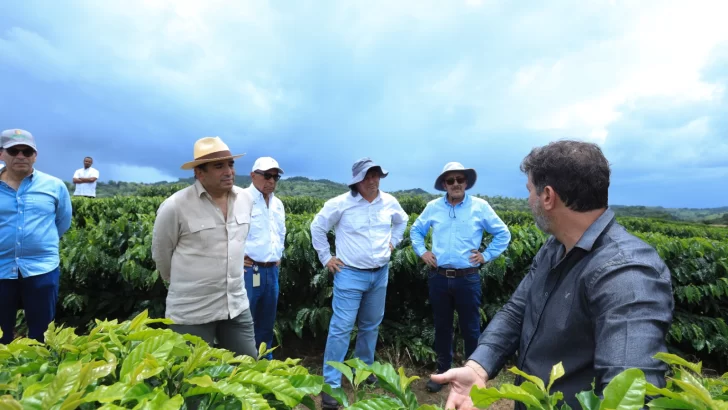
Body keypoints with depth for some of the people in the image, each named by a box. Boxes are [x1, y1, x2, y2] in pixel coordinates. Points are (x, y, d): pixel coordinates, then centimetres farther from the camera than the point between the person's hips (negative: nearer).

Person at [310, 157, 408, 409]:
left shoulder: (389, 202, 1)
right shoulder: (341, 204, -13)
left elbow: (402, 220, 22)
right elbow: (317, 226, -3)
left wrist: (393, 242, 12)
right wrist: (326, 258, -4)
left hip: (380, 274, 5)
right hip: (350, 275, -5)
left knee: (371, 325, 17)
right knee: (341, 328, -5)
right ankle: (331, 384, 5)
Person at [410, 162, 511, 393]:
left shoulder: (480, 207, -2)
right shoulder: (433, 207, 4)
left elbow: (503, 234, 5)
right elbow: (416, 230, 18)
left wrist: (486, 255, -1)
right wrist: (421, 251, 6)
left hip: (467, 278, -2)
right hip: (438, 278, 2)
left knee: (470, 328, 9)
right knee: (442, 326, 15)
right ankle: (443, 371, 31)